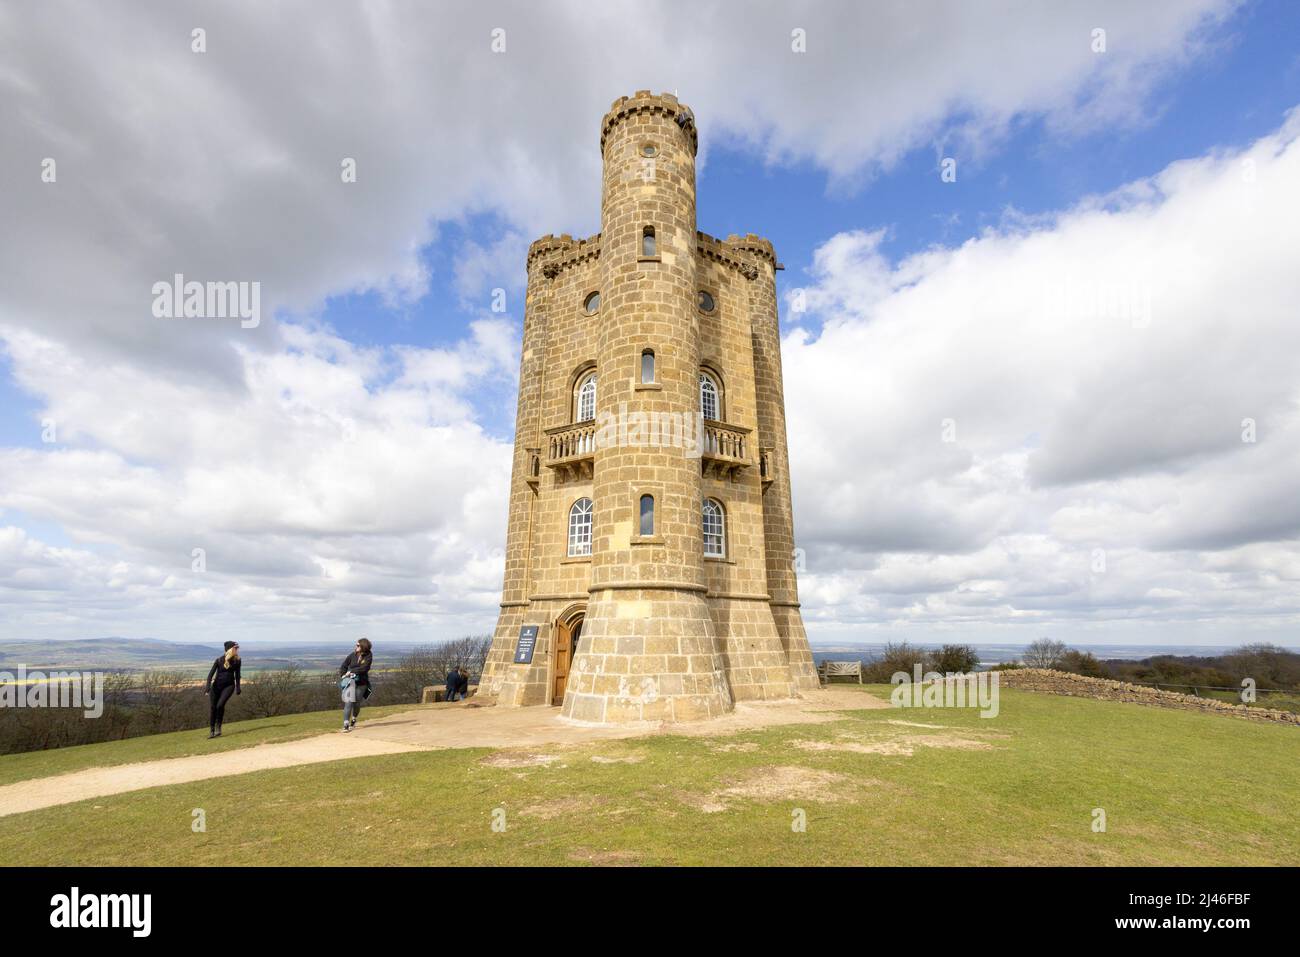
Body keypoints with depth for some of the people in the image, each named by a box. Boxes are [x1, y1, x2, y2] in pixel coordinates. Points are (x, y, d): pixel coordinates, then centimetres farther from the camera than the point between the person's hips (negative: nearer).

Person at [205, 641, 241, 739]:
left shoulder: (237, 661, -2)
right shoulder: (219, 660, -9)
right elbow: (211, 673, -8)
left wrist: (237, 687, 3)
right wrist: (207, 686, -20)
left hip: (229, 685, 0)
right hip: (217, 685, 0)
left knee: (220, 705, -18)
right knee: (212, 707, 0)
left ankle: (218, 727, 1)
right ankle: (211, 730, 16)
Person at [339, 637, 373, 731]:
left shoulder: (368, 656, -8)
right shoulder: (353, 655, -3)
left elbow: (364, 668, -19)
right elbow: (344, 665, 6)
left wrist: (351, 671, -20)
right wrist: (343, 675, -8)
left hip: (362, 682, 0)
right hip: (351, 681, 0)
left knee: (357, 703, 8)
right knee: (349, 702, -12)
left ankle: (354, 719, 35)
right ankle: (346, 724, -10)